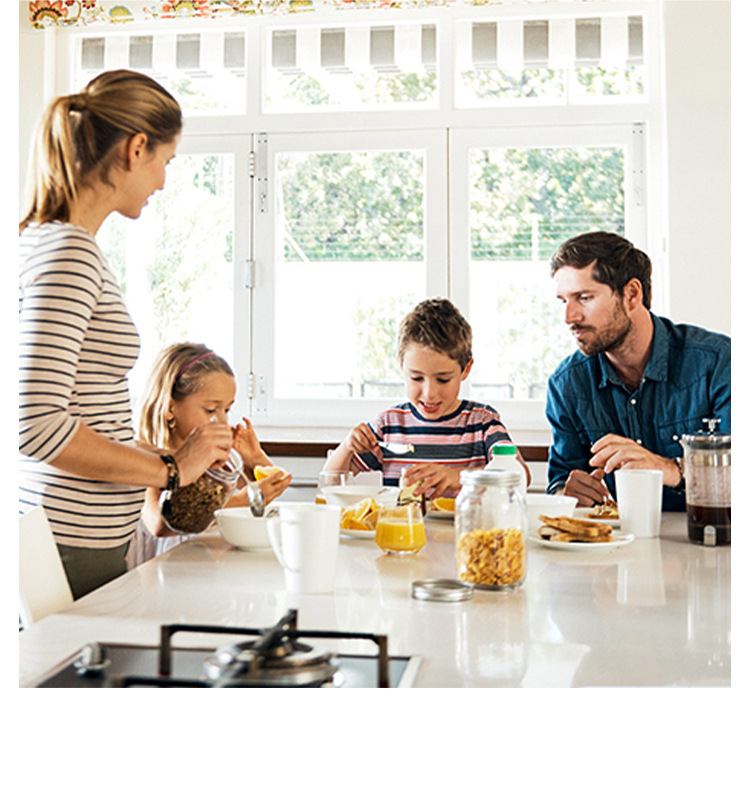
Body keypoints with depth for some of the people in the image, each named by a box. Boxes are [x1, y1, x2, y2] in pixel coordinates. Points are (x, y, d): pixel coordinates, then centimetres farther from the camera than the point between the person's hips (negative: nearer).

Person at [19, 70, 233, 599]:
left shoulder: (56, 241, 14)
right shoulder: (67, 252, -15)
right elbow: (36, 425, -22)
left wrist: (172, 457, 18)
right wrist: (170, 468, -13)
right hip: (74, 550, -9)